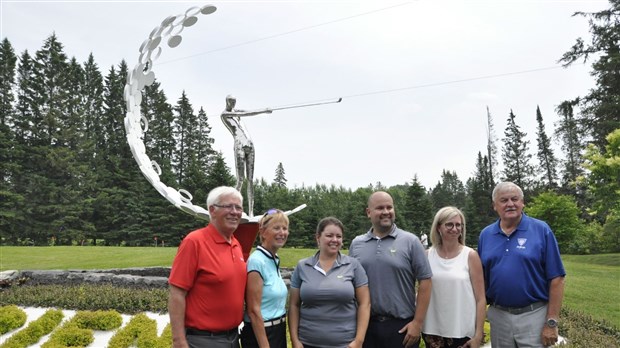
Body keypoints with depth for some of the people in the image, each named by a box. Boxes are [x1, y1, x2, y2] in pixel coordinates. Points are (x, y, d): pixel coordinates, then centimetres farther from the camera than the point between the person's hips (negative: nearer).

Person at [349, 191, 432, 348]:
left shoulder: (410, 241, -4)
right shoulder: (356, 244, 5)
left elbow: (425, 281, -5)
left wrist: (417, 323, -8)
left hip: (402, 326, -2)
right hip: (366, 325, 3)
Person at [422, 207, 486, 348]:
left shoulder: (470, 255, -5)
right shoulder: (428, 255, -1)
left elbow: (480, 299, -4)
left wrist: (478, 335, -7)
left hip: (463, 332, -1)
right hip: (433, 331, 2)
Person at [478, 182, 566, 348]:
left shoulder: (541, 230, -6)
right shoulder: (485, 235, 4)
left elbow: (556, 279, -7)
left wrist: (552, 322, -10)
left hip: (533, 316, -3)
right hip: (498, 316, 3)